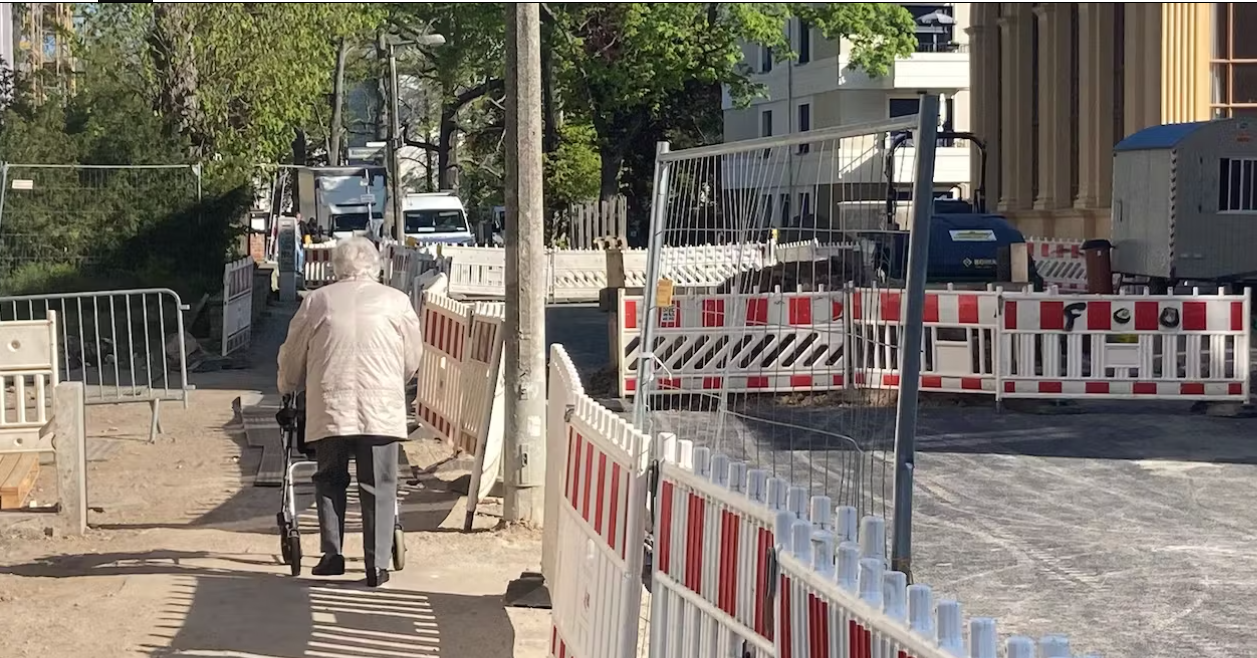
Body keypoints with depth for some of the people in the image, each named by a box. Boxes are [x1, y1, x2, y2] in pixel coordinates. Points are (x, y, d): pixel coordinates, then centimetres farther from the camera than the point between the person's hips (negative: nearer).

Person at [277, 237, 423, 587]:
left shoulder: (317, 301, 9)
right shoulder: (396, 301, 8)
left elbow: (291, 358, 16)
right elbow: (412, 361, 13)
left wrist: (288, 387, 35)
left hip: (328, 409, 1)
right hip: (381, 408, -1)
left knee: (330, 482, 15)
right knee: (378, 487, 4)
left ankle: (332, 555, 13)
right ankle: (377, 565, 1)